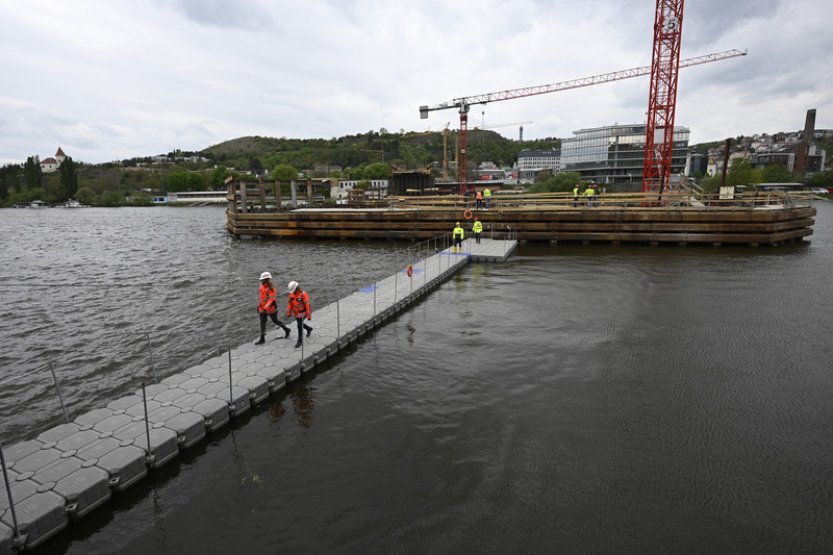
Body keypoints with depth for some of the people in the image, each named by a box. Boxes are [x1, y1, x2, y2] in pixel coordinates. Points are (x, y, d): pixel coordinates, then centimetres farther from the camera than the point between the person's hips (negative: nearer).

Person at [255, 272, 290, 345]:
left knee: (275, 321, 6)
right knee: (262, 322, 5)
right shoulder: (262, 286, 4)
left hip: (271, 308, -7)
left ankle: (286, 330, 28)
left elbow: (271, 299, -25)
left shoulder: (271, 288, -20)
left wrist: (265, 308, -31)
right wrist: (259, 306, 15)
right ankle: (262, 339, 11)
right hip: (263, 308, 7)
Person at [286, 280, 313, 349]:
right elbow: (290, 303, 5)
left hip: (302, 313, -7)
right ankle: (309, 329, 48)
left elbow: (307, 305, -21)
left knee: (299, 326, -8)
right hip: (296, 313, 7)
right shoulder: (291, 293, -5)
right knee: (300, 324, 21)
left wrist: (309, 315, -20)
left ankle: (300, 340, 4)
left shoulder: (303, 294, -24)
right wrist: (289, 312, 5)